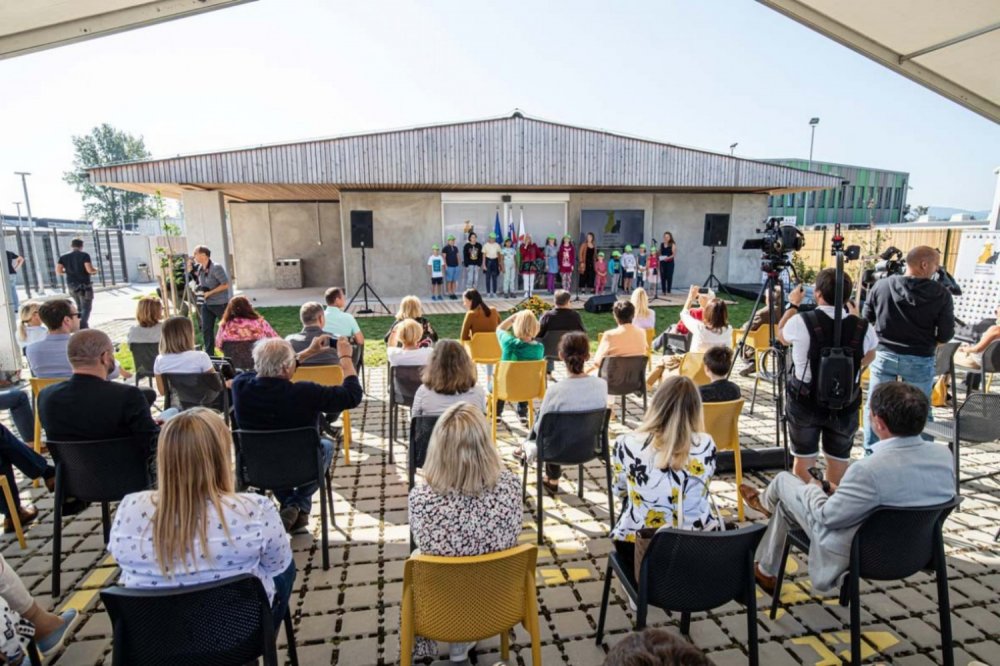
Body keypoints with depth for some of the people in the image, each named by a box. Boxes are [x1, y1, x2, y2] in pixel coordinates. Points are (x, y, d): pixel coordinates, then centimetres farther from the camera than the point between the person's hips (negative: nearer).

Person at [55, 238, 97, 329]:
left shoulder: (64, 257, 6)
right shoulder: (84, 255, -9)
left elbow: (58, 271, -1)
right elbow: (90, 270, -18)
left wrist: (68, 271, 18)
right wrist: (95, 270, 3)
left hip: (71, 285, 6)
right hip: (84, 285, -5)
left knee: (80, 307, 21)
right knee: (86, 308, -3)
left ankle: (82, 327, 25)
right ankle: (82, 326, -18)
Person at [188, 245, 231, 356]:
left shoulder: (216, 268, -16)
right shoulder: (199, 268, 7)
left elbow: (226, 285, -19)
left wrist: (209, 293, -19)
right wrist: (197, 289, 1)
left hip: (220, 304, -7)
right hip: (206, 304, 7)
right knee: (206, 329, 5)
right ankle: (209, 354, 13)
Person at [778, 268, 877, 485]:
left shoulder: (801, 322, -17)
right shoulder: (862, 327, -10)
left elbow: (781, 336, 6)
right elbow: (869, 358, 9)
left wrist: (793, 305, 17)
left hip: (805, 404, -1)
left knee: (803, 460, 13)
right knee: (839, 460, 18)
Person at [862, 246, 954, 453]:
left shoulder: (881, 285, -6)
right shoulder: (941, 294, -10)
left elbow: (866, 320, 4)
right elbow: (946, 335, -7)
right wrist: (926, 341, 13)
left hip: (883, 355, 1)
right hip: (920, 360, -1)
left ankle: (870, 454, 20)